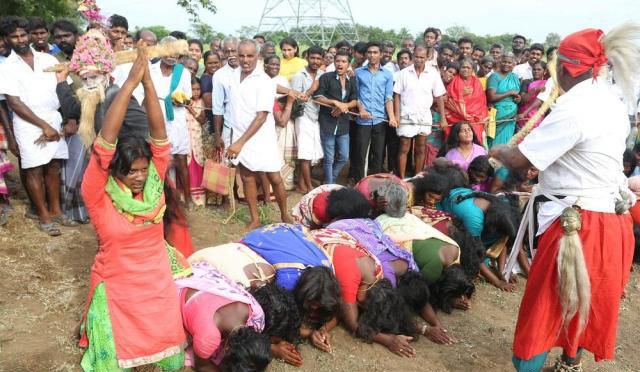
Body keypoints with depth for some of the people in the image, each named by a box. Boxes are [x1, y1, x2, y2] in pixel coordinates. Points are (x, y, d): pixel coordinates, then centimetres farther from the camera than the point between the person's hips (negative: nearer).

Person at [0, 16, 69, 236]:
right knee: (35, 171, 2)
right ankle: (44, 217, 10)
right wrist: (44, 126, -13)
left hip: (55, 121, 3)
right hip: (29, 125, -3)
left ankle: (55, 210, 21)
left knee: (54, 167, 9)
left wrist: (69, 119, -4)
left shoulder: (47, 59, 7)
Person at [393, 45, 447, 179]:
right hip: (406, 116, -1)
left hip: (424, 116, 1)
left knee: (420, 149, 9)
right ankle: (402, 178, 8)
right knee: (404, 149, 2)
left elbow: (439, 97, 2)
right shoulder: (404, 73, -1)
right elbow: (397, 95, 0)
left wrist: (443, 118, -1)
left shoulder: (433, 73, -1)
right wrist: (396, 115, -8)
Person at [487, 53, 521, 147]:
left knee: (506, 143, 9)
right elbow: (491, 97, -16)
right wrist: (510, 93, -12)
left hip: (511, 117, 5)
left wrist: (518, 99, 0)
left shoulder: (515, 77, 12)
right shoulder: (495, 76, -5)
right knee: (496, 143, -3)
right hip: (498, 115, -5)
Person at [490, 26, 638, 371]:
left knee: (544, 306, 2)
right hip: (611, 218, 9)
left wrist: (498, 151, 3)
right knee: (586, 300, 24)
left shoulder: (573, 107, -20)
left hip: (579, 222, -9)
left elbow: (519, 159, -18)